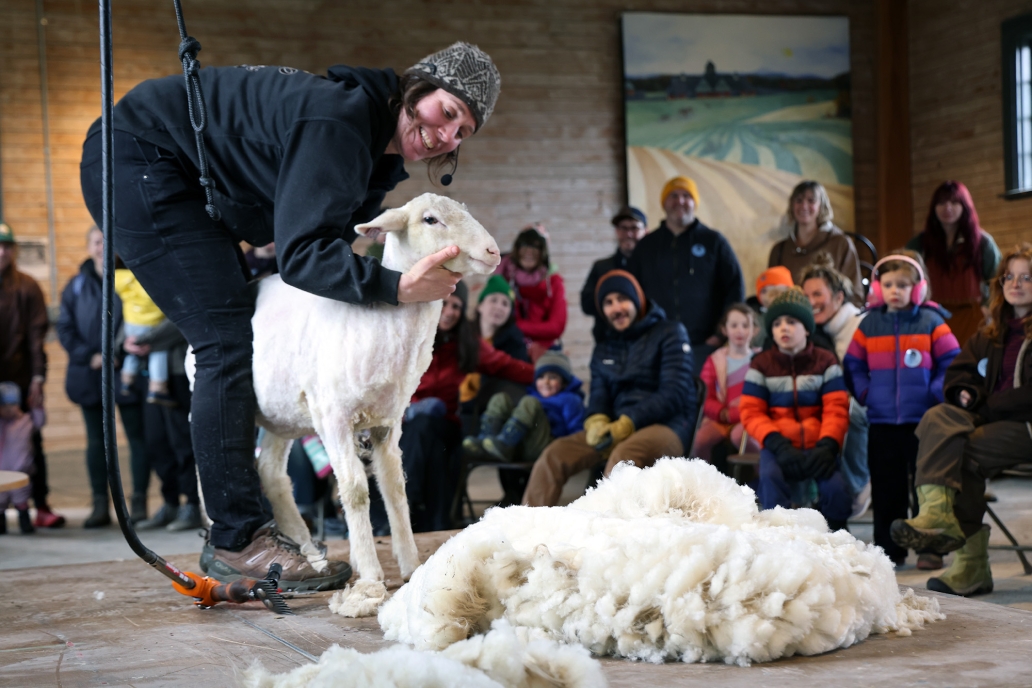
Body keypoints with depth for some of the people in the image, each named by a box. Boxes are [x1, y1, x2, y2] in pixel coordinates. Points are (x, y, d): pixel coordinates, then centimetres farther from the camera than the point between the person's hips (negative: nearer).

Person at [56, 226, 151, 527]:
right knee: (96, 440, 8)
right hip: (90, 375, 3)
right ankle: (100, 504, 13)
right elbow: (64, 328, 6)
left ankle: (139, 501, 7)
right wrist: (89, 356, -7)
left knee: (137, 436, 0)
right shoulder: (77, 286, 7)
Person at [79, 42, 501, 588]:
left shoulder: (374, 153, 4)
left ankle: (229, 528, 16)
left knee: (231, 344, 9)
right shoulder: (338, 118, -27)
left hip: (186, 185, 11)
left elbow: (331, 240, 3)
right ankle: (238, 541, -11)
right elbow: (301, 252, -32)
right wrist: (396, 287, -39)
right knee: (229, 343, -15)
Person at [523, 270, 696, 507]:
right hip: (618, 428, 6)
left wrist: (628, 422, -18)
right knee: (554, 455, -14)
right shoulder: (604, 349, 22)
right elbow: (599, 395, 16)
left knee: (622, 455, -37)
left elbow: (675, 394, -8)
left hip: (667, 425, -6)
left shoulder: (670, 333, 3)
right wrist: (596, 421, -10)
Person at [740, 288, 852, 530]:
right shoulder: (761, 364, 7)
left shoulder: (825, 362, 7)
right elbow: (751, 412, 0)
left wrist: (827, 446, -17)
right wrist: (777, 444, -16)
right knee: (770, 477, -33)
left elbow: (836, 409, -1)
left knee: (835, 487, -26)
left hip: (817, 446, 0)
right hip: (778, 446, 0)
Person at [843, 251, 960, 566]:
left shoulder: (931, 322, -1)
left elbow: (952, 363, 1)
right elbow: (853, 365, 13)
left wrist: (936, 393, -9)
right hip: (882, 422, 2)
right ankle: (888, 549, 16)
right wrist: (865, 393, 1)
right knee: (886, 489, 7)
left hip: (923, 421, -2)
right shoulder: (869, 324, 6)